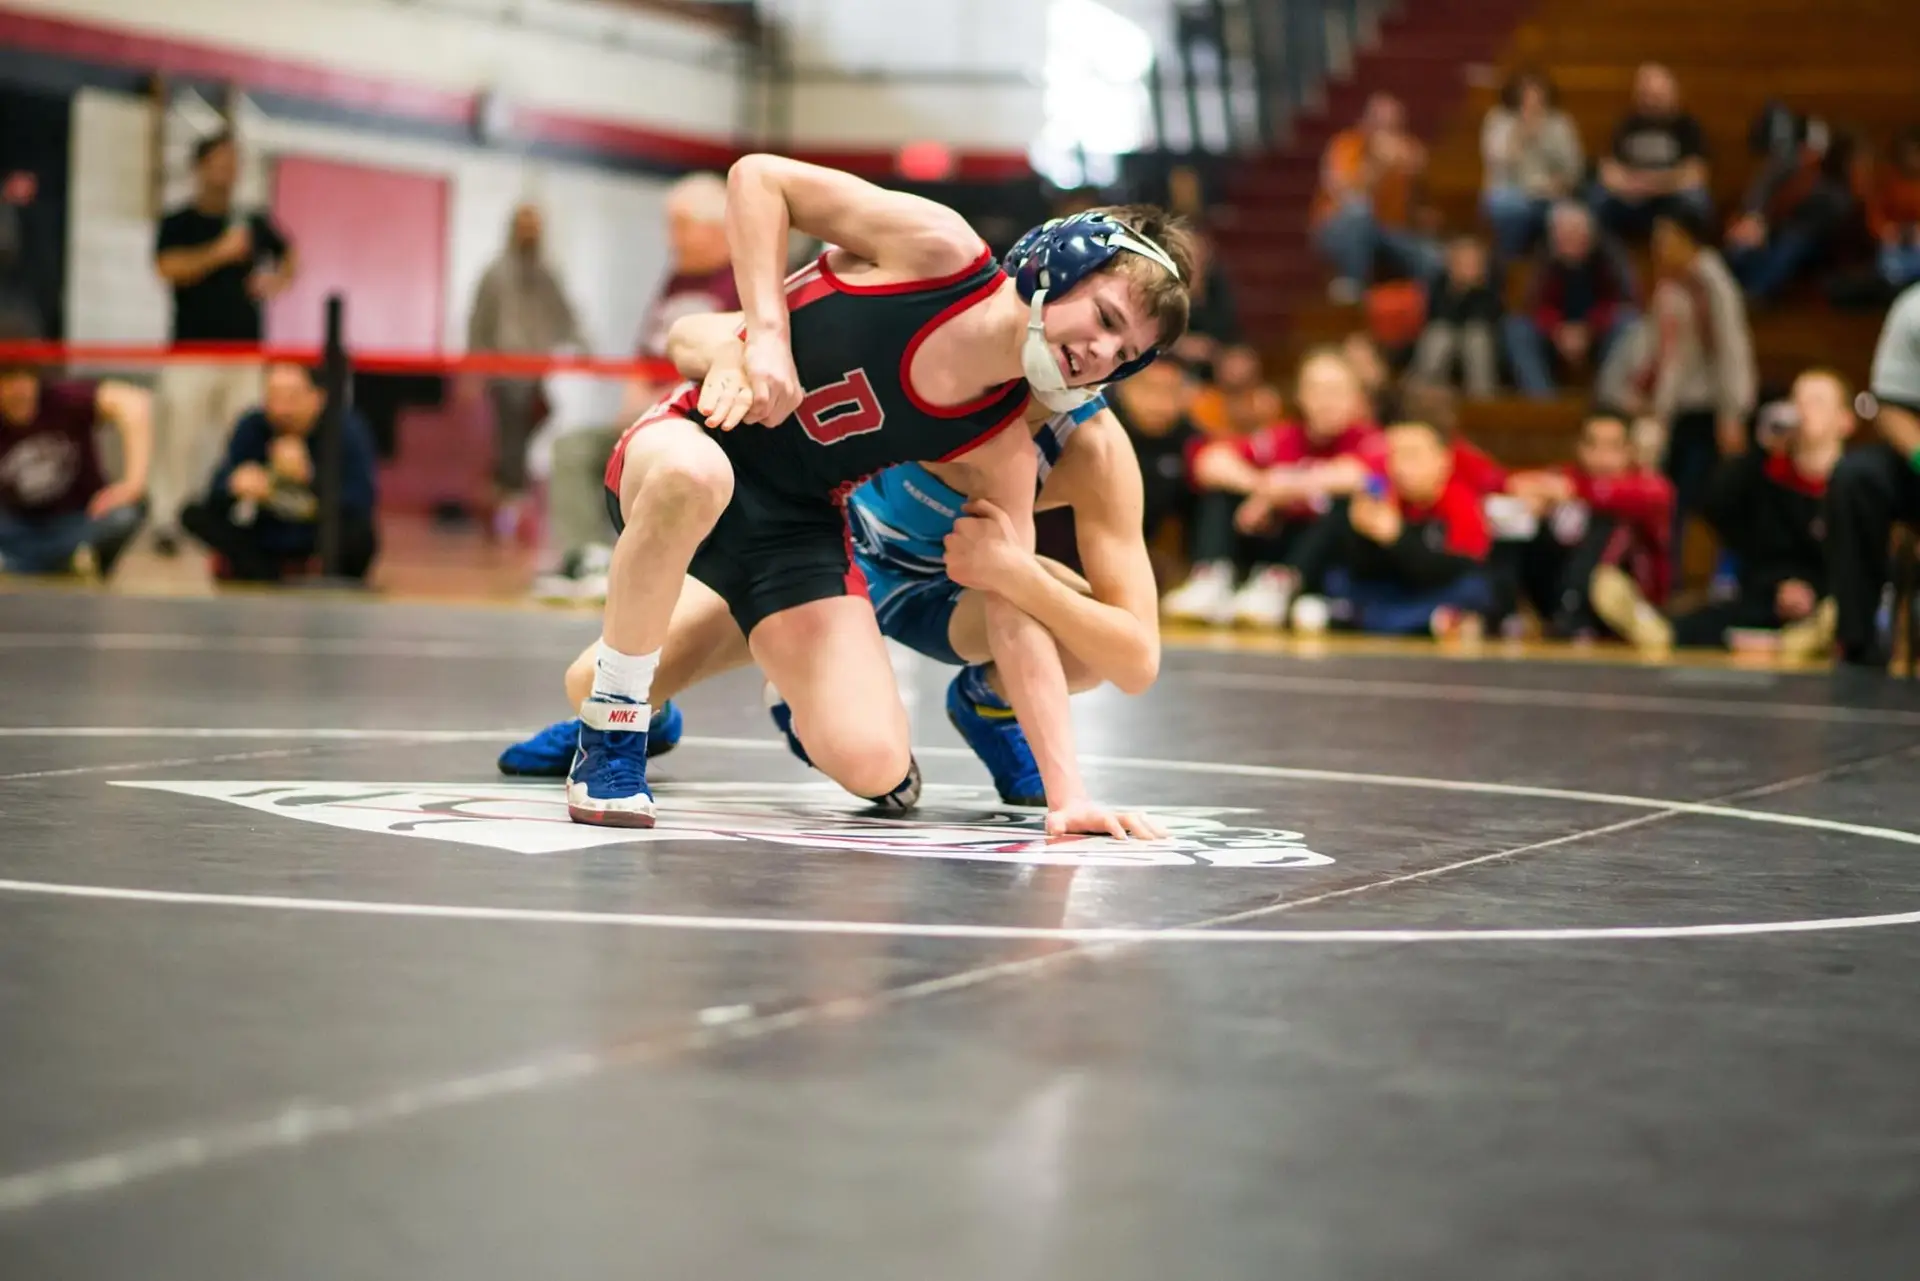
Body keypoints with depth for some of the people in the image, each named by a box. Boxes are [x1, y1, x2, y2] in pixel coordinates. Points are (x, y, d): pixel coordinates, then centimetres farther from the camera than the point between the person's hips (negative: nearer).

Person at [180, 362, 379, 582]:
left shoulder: (347, 431, -16)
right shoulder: (252, 426, -8)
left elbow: (361, 505, -26)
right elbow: (216, 494, -11)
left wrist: (309, 477, -41)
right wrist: (236, 485, -35)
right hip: (268, 542, 4)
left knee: (359, 532, -37)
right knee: (195, 515, -18)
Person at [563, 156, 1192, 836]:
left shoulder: (1001, 451, -6)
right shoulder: (937, 250, -17)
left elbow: (1018, 621, -5)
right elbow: (757, 177, -13)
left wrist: (1066, 790, -14)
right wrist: (768, 335, -23)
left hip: (794, 528, 4)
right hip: (694, 445, -4)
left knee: (875, 767, -15)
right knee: (693, 475, -44)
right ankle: (611, 733, -20)